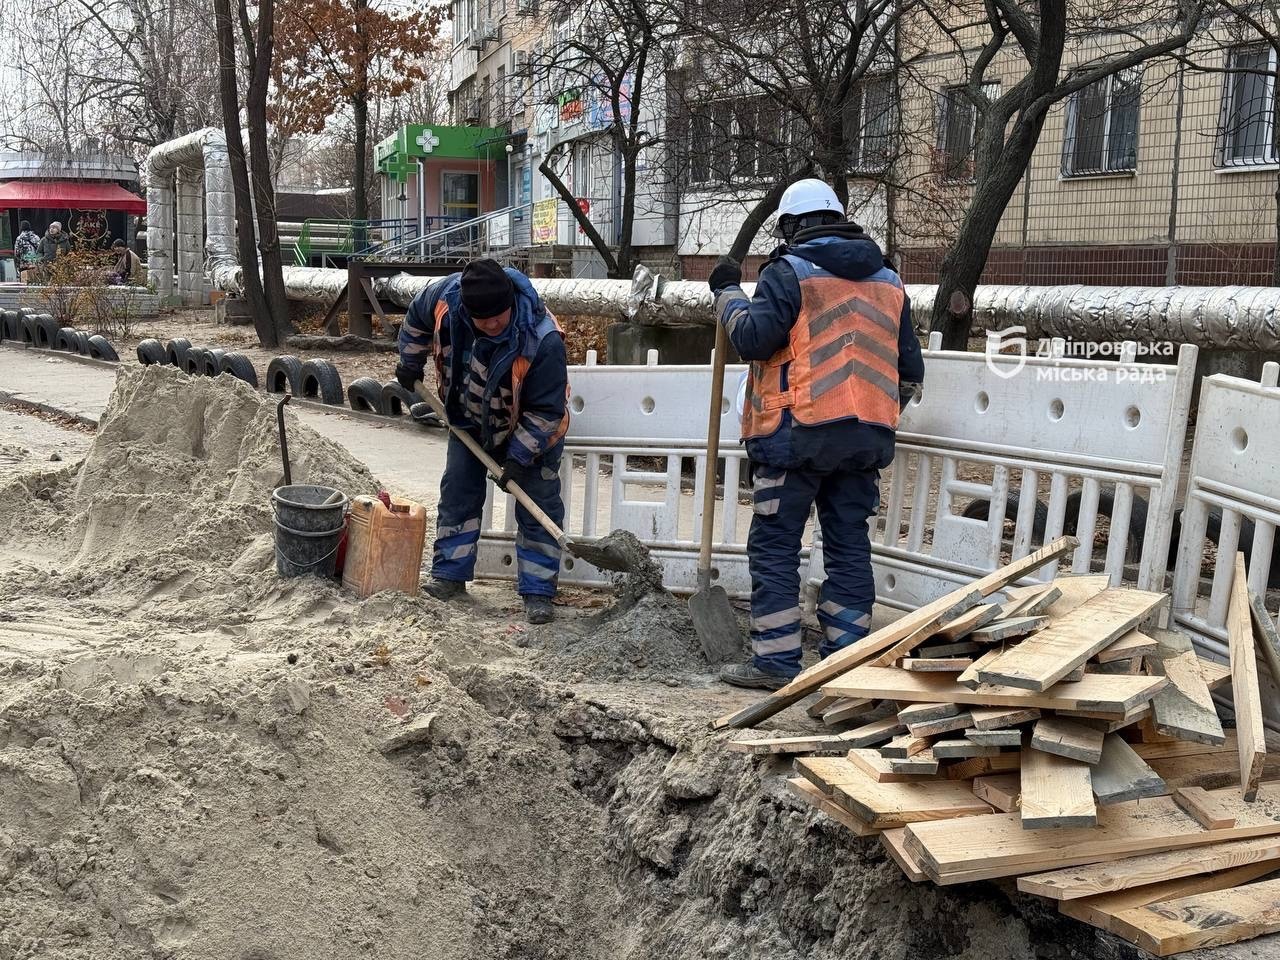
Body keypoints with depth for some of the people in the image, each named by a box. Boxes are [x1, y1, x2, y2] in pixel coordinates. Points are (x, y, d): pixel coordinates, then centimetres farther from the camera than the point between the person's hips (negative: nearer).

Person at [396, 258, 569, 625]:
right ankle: (450, 575, 20)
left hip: (531, 430, -4)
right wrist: (410, 363, 4)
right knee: (457, 493, 8)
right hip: (469, 421, 4)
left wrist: (519, 457, -30)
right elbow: (417, 319, -1)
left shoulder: (542, 340, -40)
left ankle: (537, 592, 4)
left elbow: (546, 410, -30)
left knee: (538, 507, -3)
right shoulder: (444, 295, -27)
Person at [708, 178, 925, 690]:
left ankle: (775, 660, 1)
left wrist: (728, 293, 3)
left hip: (798, 433, -6)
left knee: (774, 545, 2)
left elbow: (753, 339, -13)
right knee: (849, 546, 11)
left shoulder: (789, 272, -3)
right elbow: (911, 370, 19)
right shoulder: (889, 281, 17)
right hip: (868, 437, 6)